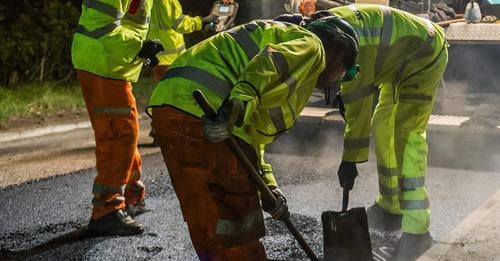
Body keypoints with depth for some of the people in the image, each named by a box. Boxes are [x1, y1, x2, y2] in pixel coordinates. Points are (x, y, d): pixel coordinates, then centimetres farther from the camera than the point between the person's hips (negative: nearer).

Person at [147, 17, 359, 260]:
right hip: (204, 111, -9)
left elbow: (251, 130, 28)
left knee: (206, 221, 19)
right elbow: (270, 64, -17)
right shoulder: (310, 44, 8)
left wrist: (267, 185, 19)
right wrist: (239, 104, -32)